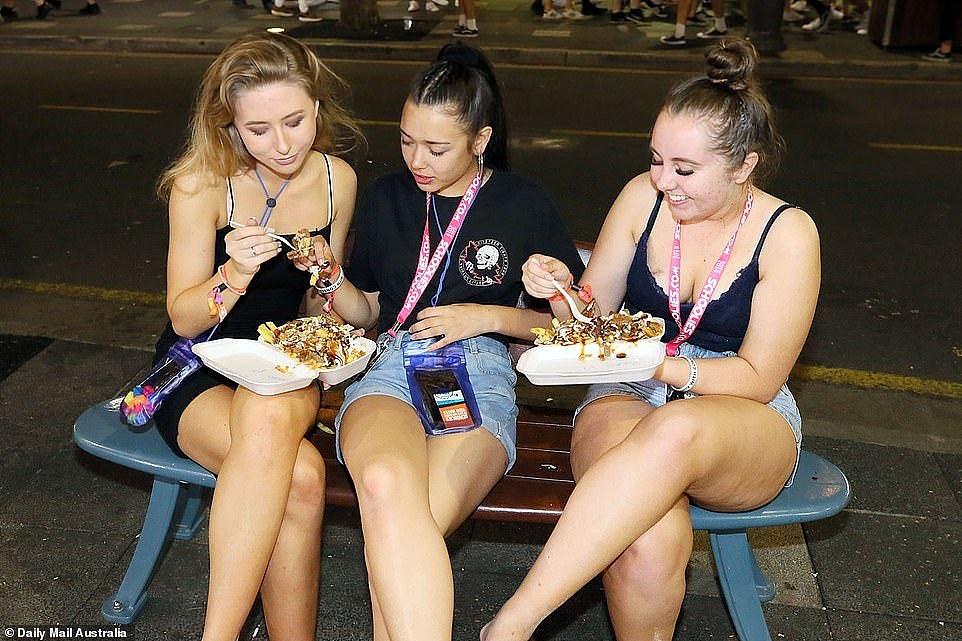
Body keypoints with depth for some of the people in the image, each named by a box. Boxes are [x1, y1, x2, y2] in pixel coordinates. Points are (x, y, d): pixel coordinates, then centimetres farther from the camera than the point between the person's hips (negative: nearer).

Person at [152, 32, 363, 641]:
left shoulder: (338, 180, -1)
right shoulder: (201, 184, -12)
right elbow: (184, 319, -8)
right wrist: (234, 275, -27)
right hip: (198, 370, -2)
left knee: (270, 414, -36)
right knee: (301, 473, -34)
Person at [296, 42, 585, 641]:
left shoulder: (524, 204, 9)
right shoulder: (386, 197, 18)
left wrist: (489, 315, -1)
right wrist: (333, 277, 2)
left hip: (480, 372, -2)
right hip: (391, 364, 2)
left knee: (396, 529, -33)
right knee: (385, 483, -37)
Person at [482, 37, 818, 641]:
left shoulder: (787, 232, -7)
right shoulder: (644, 196, -1)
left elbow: (759, 377, -8)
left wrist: (659, 365, -23)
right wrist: (561, 291, -15)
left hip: (743, 420, -1)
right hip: (628, 397, 1)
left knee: (674, 431, -41)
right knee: (650, 545, -35)